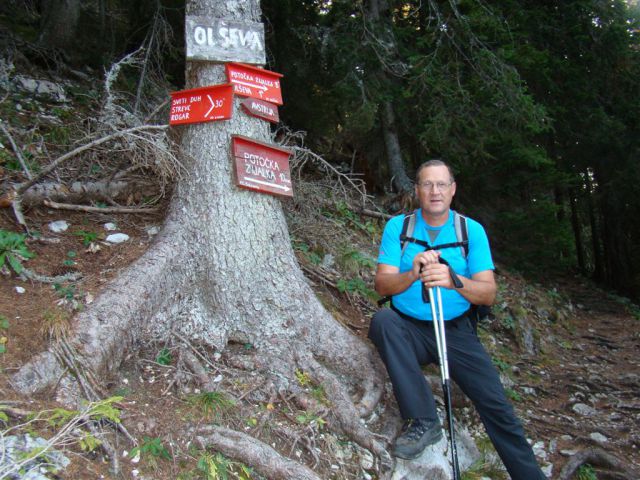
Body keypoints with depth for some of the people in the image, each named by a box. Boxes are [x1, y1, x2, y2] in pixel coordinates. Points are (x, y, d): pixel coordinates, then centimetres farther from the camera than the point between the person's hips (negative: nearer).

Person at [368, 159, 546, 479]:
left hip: (456, 331, 1)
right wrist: (412, 275, -32)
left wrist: (455, 281, -30)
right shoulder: (397, 226, -1)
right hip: (409, 329, 0)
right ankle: (423, 420, -25)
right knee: (382, 319, -32)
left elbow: (488, 294, -9)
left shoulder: (472, 230, -1)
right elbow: (382, 285, -10)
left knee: (497, 408, -9)